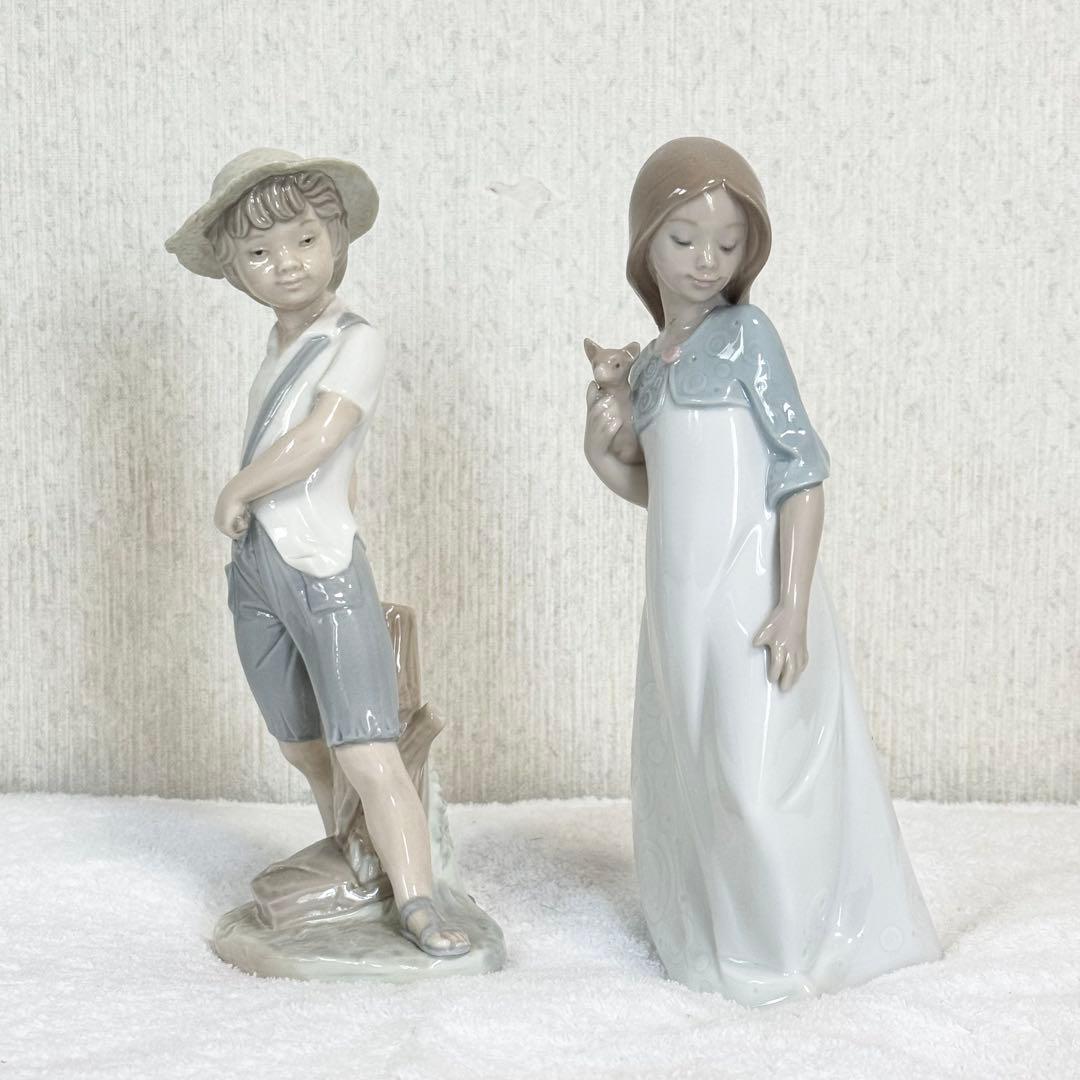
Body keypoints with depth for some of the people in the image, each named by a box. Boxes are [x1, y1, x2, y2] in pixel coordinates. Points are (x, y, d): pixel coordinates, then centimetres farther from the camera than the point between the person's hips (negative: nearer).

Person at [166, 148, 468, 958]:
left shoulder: (357, 343, -10)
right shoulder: (282, 345, 13)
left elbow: (317, 439, -21)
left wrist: (237, 491, -10)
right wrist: (247, 504, 2)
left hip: (323, 572, -8)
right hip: (257, 570, 8)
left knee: (367, 755, -13)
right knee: (308, 755, 16)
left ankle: (417, 902, -7)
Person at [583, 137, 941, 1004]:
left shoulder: (745, 334, -4)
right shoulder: (648, 365, 14)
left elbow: (801, 468, -10)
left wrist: (793, 603, -17)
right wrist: (601, 454, 0)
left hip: (751, 596, -7)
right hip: (679, 600, 7)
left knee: (754, 772, -5)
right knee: (684, 773, 12)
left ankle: (782, 953, 13)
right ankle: (711, 935, 29)